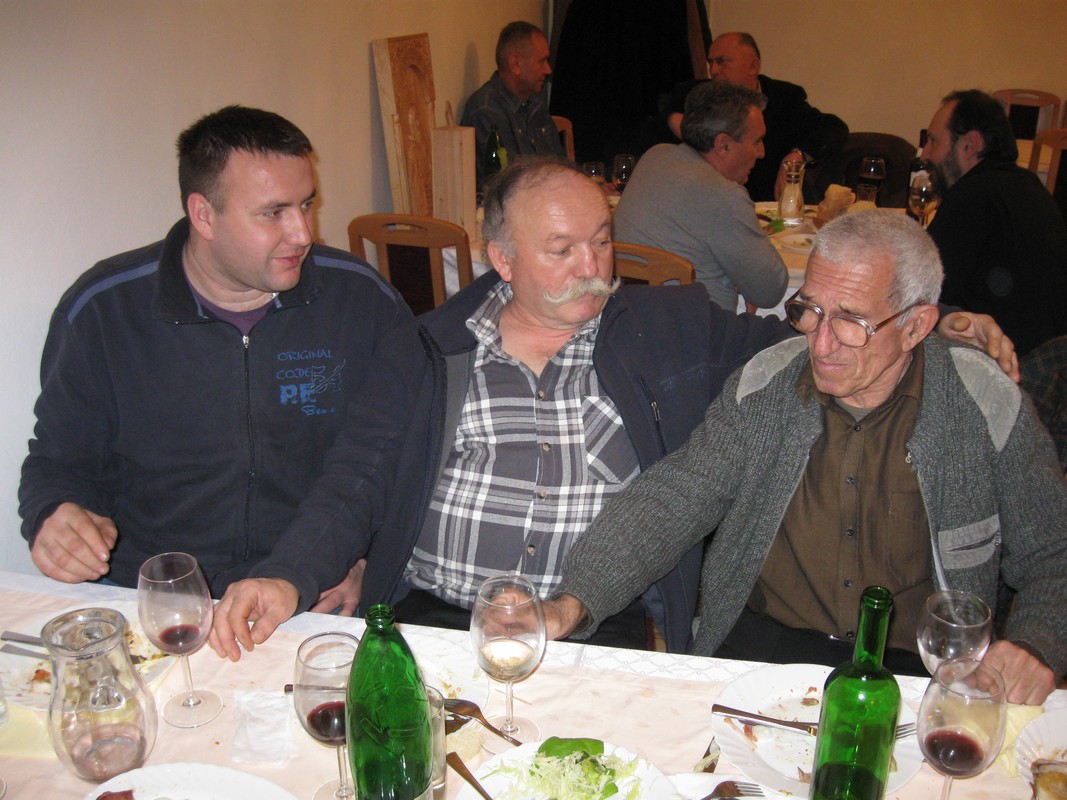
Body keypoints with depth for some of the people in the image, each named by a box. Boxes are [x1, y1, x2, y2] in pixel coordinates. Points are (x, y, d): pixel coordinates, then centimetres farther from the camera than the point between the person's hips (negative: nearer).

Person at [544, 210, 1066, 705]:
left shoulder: (988, 408, -7)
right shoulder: (762, 387, -3)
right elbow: (676, 497, -5)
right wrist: (574, 601, -20)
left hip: (921, 669, 0)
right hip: (763, 645, 1)